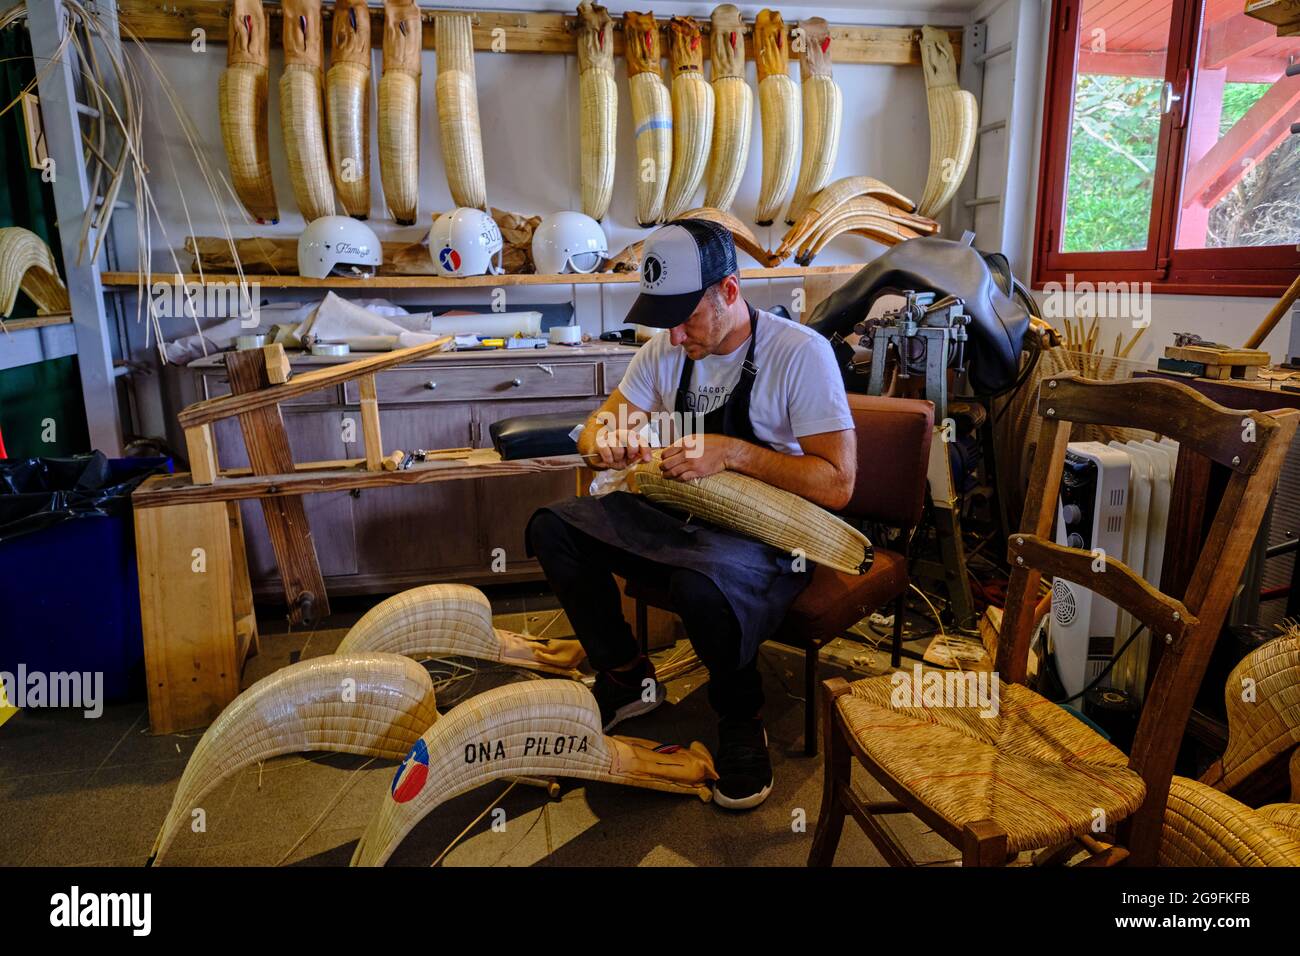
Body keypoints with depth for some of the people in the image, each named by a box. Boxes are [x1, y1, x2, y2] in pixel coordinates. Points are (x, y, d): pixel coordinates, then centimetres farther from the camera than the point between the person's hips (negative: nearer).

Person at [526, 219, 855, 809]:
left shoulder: (799, 352, -16)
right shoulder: (666, 350, 3)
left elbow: (836, 484, -19)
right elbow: (592, 434, 6)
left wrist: (732, 451, -27)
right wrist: (607, 440, -19)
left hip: (767, 535, -6)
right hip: (680, 516, 6)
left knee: (701, 585, -39)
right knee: (552, 527, -8)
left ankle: (742, 719, -5)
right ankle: (626, 678, 9)